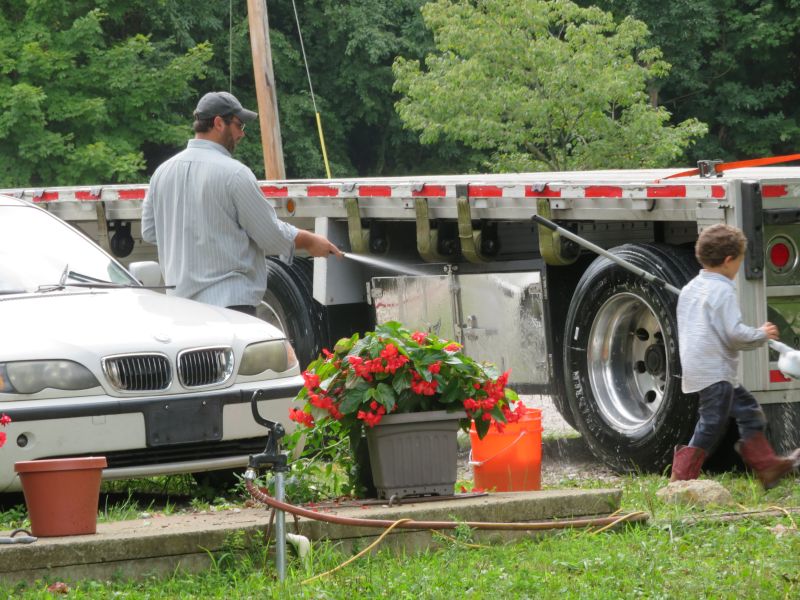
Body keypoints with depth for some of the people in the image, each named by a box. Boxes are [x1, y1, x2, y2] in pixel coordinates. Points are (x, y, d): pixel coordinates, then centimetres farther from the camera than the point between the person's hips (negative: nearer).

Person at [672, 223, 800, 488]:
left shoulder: (690, 289, 14)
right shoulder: (723, 291, -15)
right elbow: (734, 333, -21)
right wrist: (762, 335, -4)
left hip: (694, 365, 10)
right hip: (715, 373, -10)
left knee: (746, 407, 17)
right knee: (712, 424, -6)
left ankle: (767, 466, 20)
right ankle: (681, 479, -6)